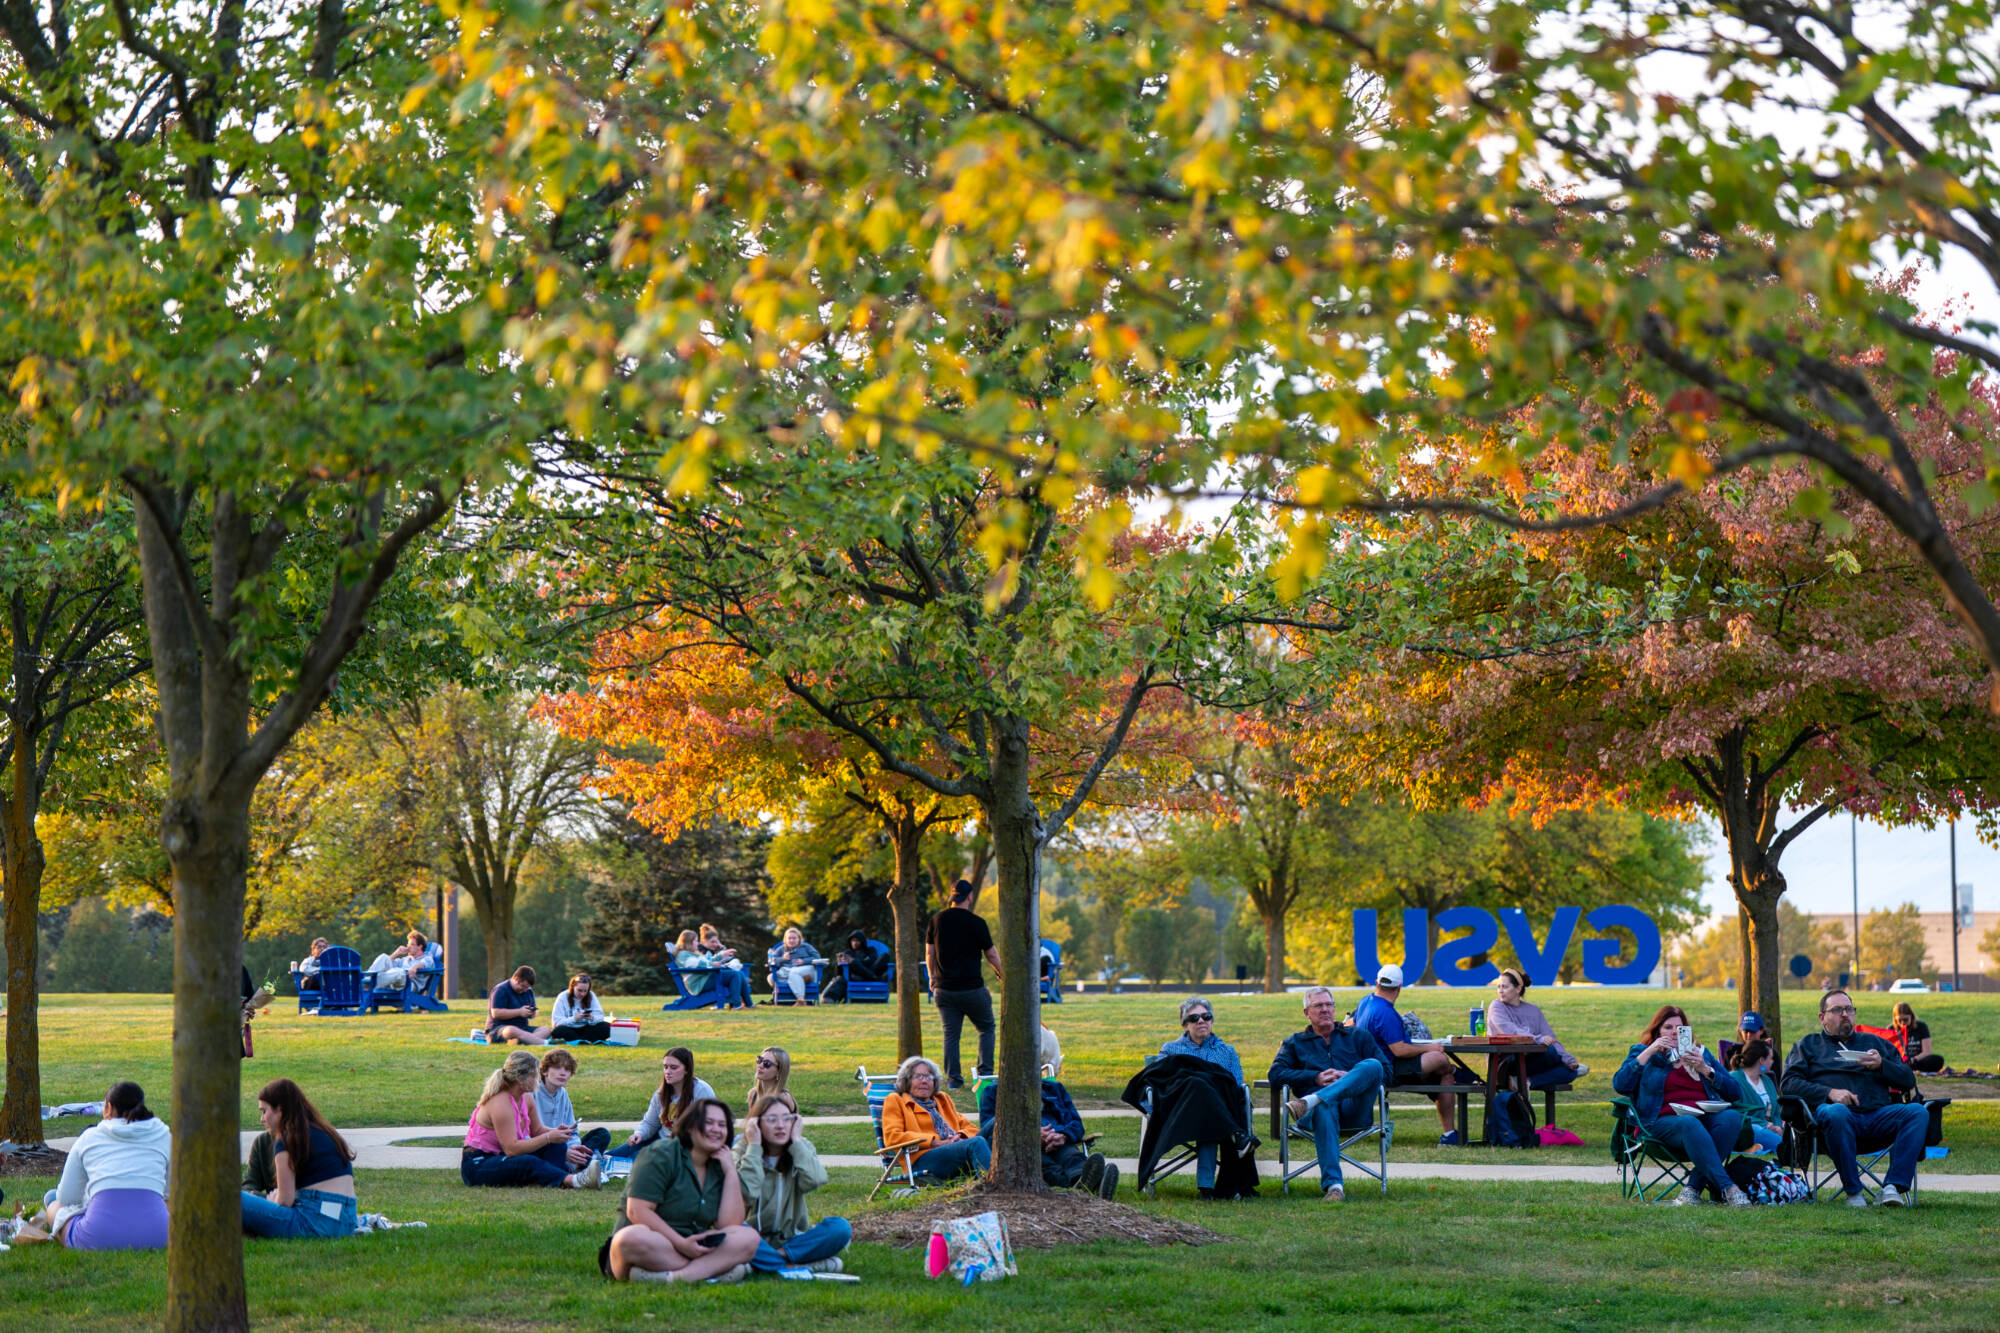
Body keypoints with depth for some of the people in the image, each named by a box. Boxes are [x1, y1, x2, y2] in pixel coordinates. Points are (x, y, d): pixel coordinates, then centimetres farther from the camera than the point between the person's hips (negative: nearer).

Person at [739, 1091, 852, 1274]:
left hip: (793, 1237, 3)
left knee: (840, 1227, -24)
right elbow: (747, 1194, -23)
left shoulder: (802, 1148, 5)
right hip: (758, 1240, -3)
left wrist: (797, 1141, -12)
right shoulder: (743, 1152, -3)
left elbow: (814, 1180, -17)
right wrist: (754, 1147, -16)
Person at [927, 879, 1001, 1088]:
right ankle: (985, 1073, 6)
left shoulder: (937, 920, 3)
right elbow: (991, 954, -3)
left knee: (950, 1033, 9)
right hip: (972, 988, -3)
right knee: (986, 1028, 12)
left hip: (944, 989, 3)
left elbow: (929, 953, 9)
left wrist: (932, 978, 23)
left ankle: (953, 1078, 4)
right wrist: (1001, 972, 16)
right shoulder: (976, 922, -9)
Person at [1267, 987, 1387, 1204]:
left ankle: (1310, 1101, -43)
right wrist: (1316, 1078, -2)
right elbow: (1275, 1074, 10)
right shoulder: (1294, 1043, 27)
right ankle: (1333, 1185, -51)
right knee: (1324, 1109, -41)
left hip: (1354, 1109, 1)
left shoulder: (1359, 1036, 28)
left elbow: (1385, 1070, 14)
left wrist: (1350, 1077, -3)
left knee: (1372, 1065, -29)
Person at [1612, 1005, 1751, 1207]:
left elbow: (1734, 1093, 15)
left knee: (1732, 1117, -31)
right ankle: (1727, 1188, -45)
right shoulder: (1642, 1052, 20)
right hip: (1666, 1120, -3)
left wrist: (1705, 1070, 1)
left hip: (1707, 1117, 3)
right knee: (1690, 1124, -38)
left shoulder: (1701, 1054, 26)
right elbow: (1620, 1085, -1)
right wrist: (1649, 1052, -3)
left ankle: (1694, 1186, -32)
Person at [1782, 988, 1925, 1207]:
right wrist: (1829, 1092, -7)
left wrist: (1881, 1065, 2)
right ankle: (1853, 1192, -31)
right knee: (1836, 1113, -40)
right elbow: (1787, 1083, 7)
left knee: (1918, 1112, -26)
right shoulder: (1808, 1044, 23)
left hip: (1878, 1114, 3)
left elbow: (1908, 1080, 23)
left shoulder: (1874, 1043, 31)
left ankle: (1893, 1187, -34)